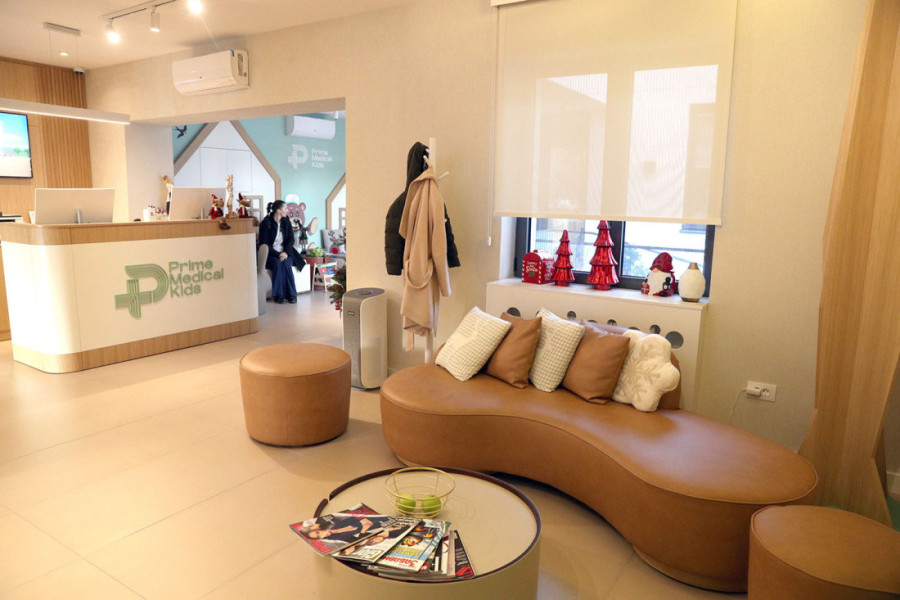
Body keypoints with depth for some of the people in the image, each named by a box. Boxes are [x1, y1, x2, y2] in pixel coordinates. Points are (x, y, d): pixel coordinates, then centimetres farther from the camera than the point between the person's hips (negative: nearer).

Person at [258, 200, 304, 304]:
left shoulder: (286, 221, 5)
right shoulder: (266, 223, -8)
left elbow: (291, 240, 5)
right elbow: (264, 244, -11)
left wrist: (285, 252, -14)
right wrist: (278, 254, -22)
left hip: (285, 252, 3)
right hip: (270, 254, -3)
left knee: (286, 263, -29)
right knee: (277, 263, -33)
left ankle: (291, 294, -24)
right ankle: (278, 295, -26)